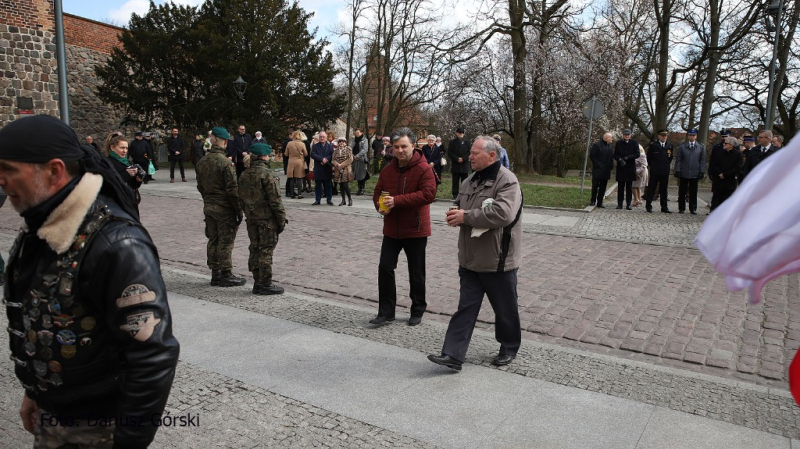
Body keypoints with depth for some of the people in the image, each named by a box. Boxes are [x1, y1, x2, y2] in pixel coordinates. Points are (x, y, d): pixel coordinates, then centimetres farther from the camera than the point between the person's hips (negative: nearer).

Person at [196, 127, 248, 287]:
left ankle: (215, 274, 21)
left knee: (213, 240, 14)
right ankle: (226, 275, 7)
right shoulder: (225, 162, -18)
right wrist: (239, 210, -12)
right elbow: (232, 189, -18)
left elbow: (200, 186, 15)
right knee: (226, 241, 0)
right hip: (224, 208, -8)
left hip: (208, 207, 8)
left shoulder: (202, 162, 8)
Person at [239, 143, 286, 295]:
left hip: (251, 218, 8)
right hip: (267, 219, -8)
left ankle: (257, 282, 21)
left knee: (255, 249, 13)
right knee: (266, 250, -2)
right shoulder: (265, 175, -16)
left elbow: (242, 197, 15)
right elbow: (275, 200, -17)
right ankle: (265, 284, 4)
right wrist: (281, 219, -10)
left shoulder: (244, 175, 8)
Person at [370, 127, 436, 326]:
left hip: (415, 230, -5)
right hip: (392, 229, 5)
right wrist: (380, 205, -10)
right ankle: (386, 312, 13)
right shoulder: (387, 170, 6)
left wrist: (397, 201, -27)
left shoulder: (423, 168, -12)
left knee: (416, 273, 9)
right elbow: (378, 192, 14)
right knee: (385, 267, 2)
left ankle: (417, 311, 27)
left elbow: (428, 194, -24)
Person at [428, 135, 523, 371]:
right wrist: (455, 214, -2)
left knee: (505, 309, 12)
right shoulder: (471, 181, 11)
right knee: (465, 308, 7)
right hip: (471, 258, 7)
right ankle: (452, 355, 8)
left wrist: (466, 216, -23)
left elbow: (503, 213, -30)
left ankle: (509, 349, 33)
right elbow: (460, 206, 23)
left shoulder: (507, 180, -15)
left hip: (497, 260, -7)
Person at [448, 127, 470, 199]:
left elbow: (469, 153, 2)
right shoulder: (452, 142, 6)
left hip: (464, 165, 1)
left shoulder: (466, 143, 9)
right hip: (455, 165, -1)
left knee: (464, 182, 5)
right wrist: (457, 159, -13)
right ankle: (455, 195, 5)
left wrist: (463, 158, -13)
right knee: (455, 182, 2)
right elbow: (449, 153, -1)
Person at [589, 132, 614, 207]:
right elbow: (592, 155, -9)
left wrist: (611, 166, 2)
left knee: (603, 187, 6)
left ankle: (600, 202, 10)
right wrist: (598, 164, -15)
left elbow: (612, 158, 18)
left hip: (606, 171, 6)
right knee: (595, 186, -3)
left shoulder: (610, 147, 15)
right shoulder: (597, 145, -5)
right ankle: (593, 201, 8)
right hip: (598, 170, -6)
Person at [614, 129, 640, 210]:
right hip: (621, 167, 1)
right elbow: (615, 155, 4)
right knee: (620, 186, 2)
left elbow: (637, 154, -1)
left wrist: (628, 157, -14)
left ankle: (628, 204, 6)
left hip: (630, 168, -1)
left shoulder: (634, 143, 5)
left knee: (629, 187, 2)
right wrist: (620, 159, -15)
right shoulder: (619, 143, 8)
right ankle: (619, 204, 6)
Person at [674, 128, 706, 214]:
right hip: (683, 173, 0)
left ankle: (693, 209, 13)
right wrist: (677, 171, -5)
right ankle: (681, 208, 12)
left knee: (693, 193, 6)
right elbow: (678, 160, 2)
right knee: (682, 192, 4)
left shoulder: (701, 147, 6)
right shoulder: (682, 146, 4)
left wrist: (702, 172, -2)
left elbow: (702, 161, 6)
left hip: (694, 174, 1)